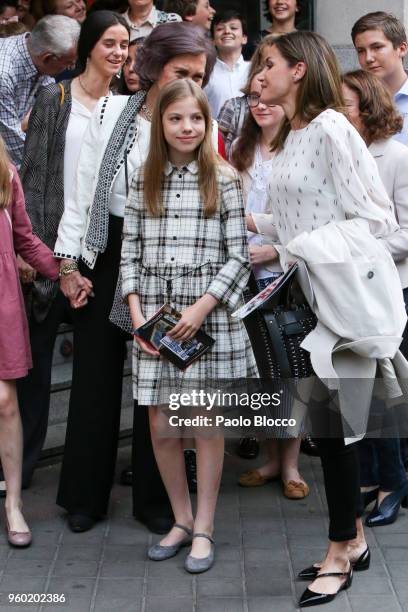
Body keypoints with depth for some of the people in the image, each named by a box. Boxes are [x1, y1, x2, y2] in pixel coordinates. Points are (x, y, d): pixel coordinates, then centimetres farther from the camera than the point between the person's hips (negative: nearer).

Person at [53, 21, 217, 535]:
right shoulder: (111, 111, -1)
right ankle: (85, 495, 23)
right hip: (104, 254, 1)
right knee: (96, 373, 8)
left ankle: (154, 498, 22)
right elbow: (83, 188, 0)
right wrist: (69, 262, -3)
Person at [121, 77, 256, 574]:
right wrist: (136, 310, -5)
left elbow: (238, 256, -3)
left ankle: (204, 527, 18)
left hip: (209, 315, -3)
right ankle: (181, 519, 25)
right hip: (154, 316, 3)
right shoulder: (144, 179, 7)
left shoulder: (224, 179, -1)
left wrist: (202, 308, -13)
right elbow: (130, 250, 8)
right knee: (161, 426, 7)